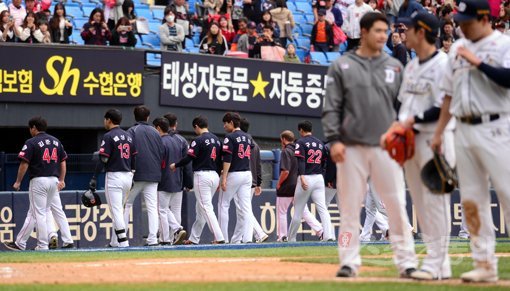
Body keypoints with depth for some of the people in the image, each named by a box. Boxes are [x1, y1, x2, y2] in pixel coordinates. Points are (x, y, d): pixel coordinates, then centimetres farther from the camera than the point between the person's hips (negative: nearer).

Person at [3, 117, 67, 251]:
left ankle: (43, 245, -4)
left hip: (38, 181, -6)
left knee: (39, 214, -2)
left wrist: (18, 182, -5)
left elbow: (24, 164, -12)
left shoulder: (31, 143, -8)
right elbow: (63, 161, 12)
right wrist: (61, 180, 14)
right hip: (54, 180, 6)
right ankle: (20, 242, 12)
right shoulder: (56, 141, 12)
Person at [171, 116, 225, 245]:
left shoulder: (199, 140, -11)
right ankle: (194, 238, 20)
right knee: (201, 208, 15)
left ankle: (219, 237, -17)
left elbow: (189, 158, -14)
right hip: (214, 175, 8)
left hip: (202, 175, -8)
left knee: (206, 208, -8)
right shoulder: (217, 140, 12)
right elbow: (220, 160, 15)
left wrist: (175, 165, 3)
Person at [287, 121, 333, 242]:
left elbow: (301, 161, -16)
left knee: (298, 211, 4)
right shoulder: (320, 143, 15)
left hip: (306, 178, -5)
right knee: (323, 209, -3)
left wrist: (302, 177, -26)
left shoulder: (301, 142, -4)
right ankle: (328, 235, -19)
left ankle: (291, 238, 13)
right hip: (319, 178, 5)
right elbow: (323, 162, 16)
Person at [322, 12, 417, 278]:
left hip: (386, 147, 1)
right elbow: (331, 107, 1)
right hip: (352, 147, -1)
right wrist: (334, 139, -9)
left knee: (397, 206, -2)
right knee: (350, 206, 1)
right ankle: (349, 262, 7)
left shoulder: (395, 67, 12)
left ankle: (406, 262, 1)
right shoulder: (341, 66, 5)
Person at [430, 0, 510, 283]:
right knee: (471, 199, 5)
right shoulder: (457, 49, 15)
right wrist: (438, 132, 16)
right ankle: (484, 264, 9)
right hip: (463, 130, 7)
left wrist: (478, 62, -20)